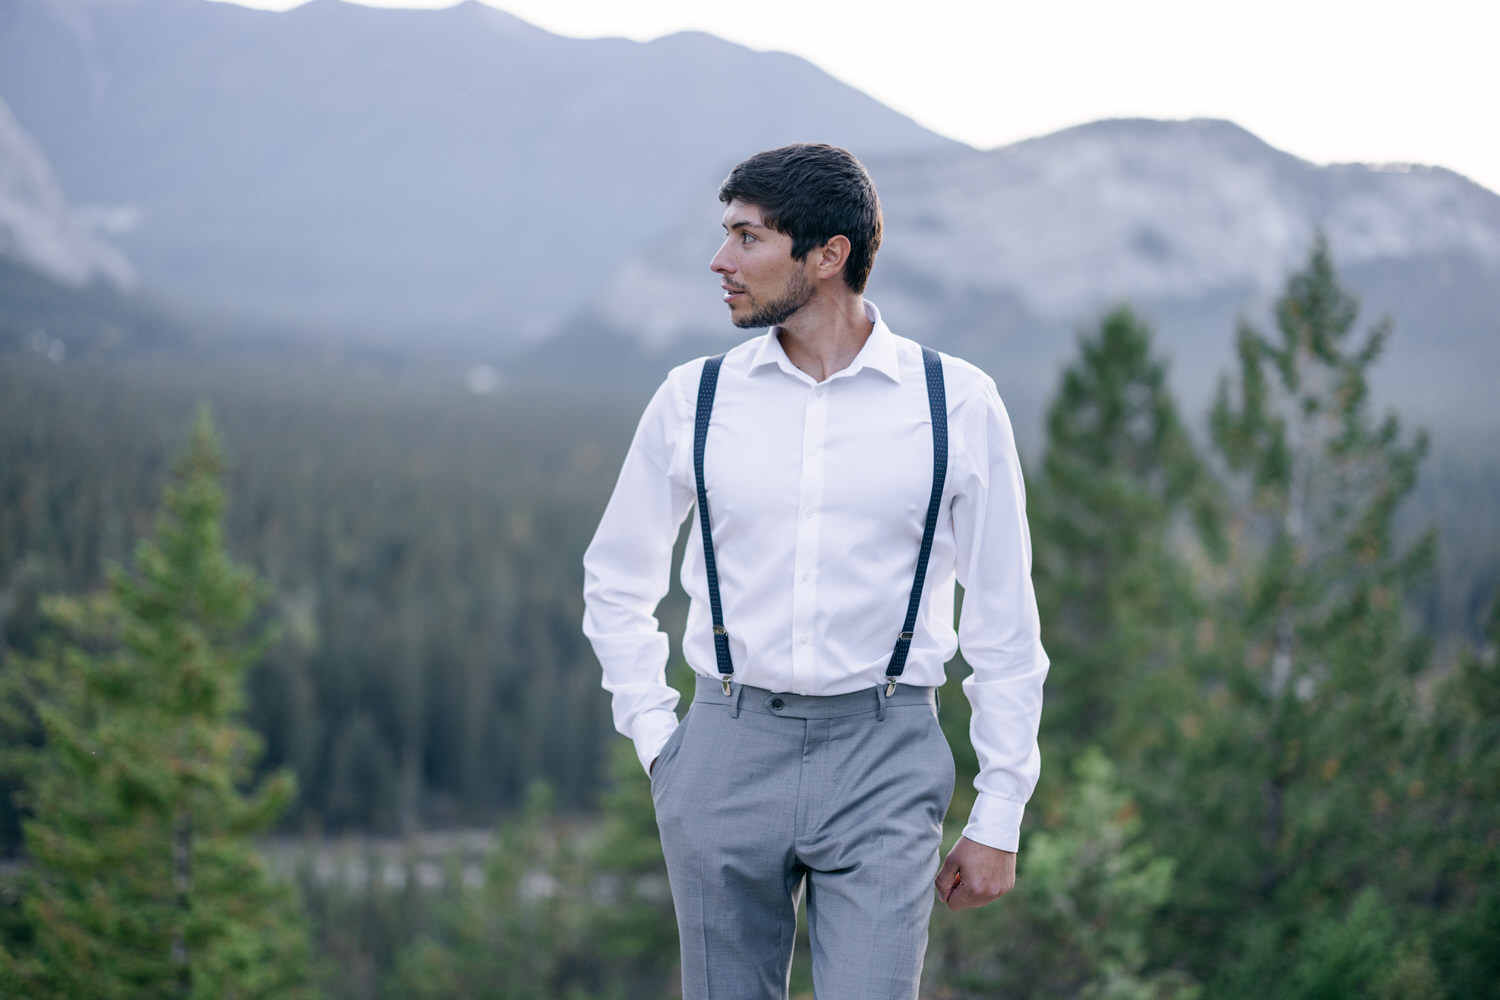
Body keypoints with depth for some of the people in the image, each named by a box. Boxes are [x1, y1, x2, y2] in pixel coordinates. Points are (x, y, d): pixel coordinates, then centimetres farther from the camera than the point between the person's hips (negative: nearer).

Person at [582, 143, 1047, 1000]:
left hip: (883, 759, -2)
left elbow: (1005, 620, 5)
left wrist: (999, 817, 3)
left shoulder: (957, 404, 0)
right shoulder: (693, 399, 4)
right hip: (729, 747, 2)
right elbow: (617, 583, 18)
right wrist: (655, 738, 7)